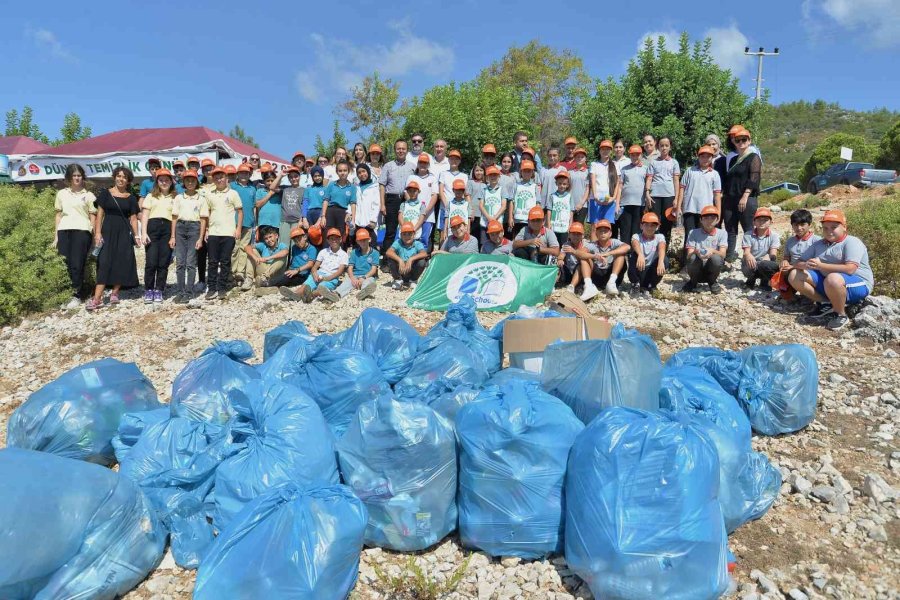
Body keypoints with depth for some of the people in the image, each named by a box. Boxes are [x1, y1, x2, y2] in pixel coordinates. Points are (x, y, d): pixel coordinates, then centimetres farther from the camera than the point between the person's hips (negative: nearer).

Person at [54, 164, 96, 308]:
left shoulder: (88, 195, 8)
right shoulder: (62, 194, 16)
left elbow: (93, 217, 7)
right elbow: (58, 215, 17)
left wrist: (95, 236, 0)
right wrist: (56, 236, 12)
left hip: (81, 231, -3)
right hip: (64, 231, 3)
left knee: (77, 265, -8)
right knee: (67, 264, -2)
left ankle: (76, 296, -1)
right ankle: (68, 293, 7)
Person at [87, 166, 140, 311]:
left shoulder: (131, 198, 9)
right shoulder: (105, 194, 6)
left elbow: (133, 218, 9)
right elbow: (100, 214, 3)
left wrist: (136, 235, 0)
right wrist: (97, 232, -6)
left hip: (124, 233, 2)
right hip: (108, 231, -2)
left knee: (122, 263, 0)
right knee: (105, 263, -8)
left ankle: (115, 293, 12)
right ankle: (97, 298, -12)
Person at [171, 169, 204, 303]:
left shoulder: (200, 199, 5)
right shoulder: (179, 197, 11)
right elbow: (175, 217, 11)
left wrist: (200, 238, -4)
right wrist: (173, 236, 5)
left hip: (194, 228, -2)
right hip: (180, 227, 2)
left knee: (191, 262, -3)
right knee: (180, 262, 2)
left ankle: (188, 292, 2)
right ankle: (179, 292, 7)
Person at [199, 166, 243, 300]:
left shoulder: (233, 193, 4)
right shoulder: (209, 195, 11)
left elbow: (240, 211, 4)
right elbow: (206, 214, 14)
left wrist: (238, 229, -3)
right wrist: (206, 230, 8)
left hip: (228, 233, -2)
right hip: (213, 233, 2)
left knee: (225, 262, 2)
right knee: (213, 262, 5)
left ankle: (221, 289, 9)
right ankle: (212, 288, 11)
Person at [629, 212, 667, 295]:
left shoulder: (659, 237, 2)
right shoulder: (637, 236, -2)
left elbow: (662, 248, -21)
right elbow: (635, 244, -28)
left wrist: (661, 261, -44)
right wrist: (640, 254, -52)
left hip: (651, 272, 1)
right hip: (637, 272, -1)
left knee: (664, 260, -25)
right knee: (634, 255, -28)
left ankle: (648, 287, -5)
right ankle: (635, 284, -6)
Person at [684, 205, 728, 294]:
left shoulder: (722, 233, 3)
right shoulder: (694, 233, 1)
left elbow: (723, 254, -11)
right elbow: (688, 256, -9)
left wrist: (713, 251, -34)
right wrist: (696, 252, -33)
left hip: (711, 270, 0)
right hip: (697, 271, 0)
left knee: (716, 258, -31)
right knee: (694, 257, -32)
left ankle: (713, 282, 0)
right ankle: (693, 282, 0)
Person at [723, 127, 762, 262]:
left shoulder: (753, 157, 1)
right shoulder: (733, 160, 21)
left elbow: (753, 179, -10)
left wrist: (745, 196, -20)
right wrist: (723, 193, 15)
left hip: (747, 199, -7)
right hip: (729, 199, 7)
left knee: (748, 230, -5)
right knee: (730, 230, 4)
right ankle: (729, 258, 5)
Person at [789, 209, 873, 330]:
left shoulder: (852, 242, -10)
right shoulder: (818, 245, 11)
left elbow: (850, 269, -25)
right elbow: (799, 263, 9)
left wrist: (821, 266, -28)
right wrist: (805, 265, -16)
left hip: (858, 284, -7)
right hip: (827, 283, 7)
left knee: (833, 279, -41)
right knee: (794, 276, -5)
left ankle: (841, 315, -16)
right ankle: (825, 304, -4)